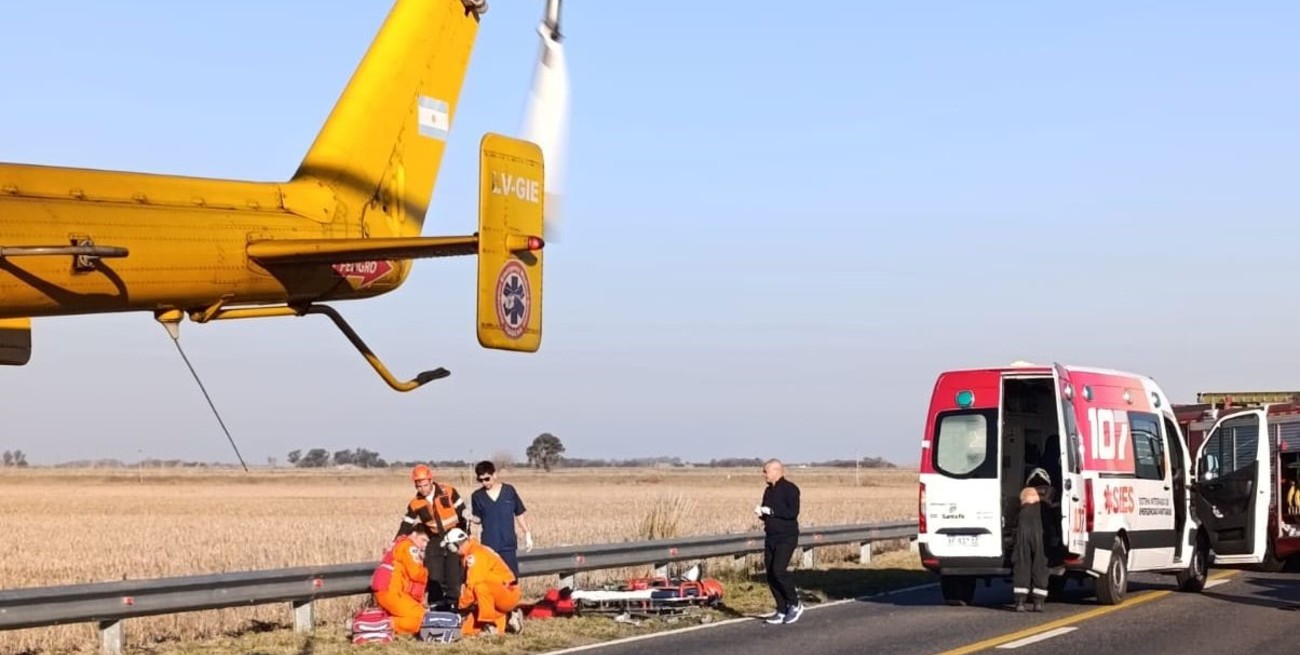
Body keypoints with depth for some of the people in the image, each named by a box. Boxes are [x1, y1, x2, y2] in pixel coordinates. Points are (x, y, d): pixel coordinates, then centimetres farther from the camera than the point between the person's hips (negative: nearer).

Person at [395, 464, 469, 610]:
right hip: (435, 540, 2)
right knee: (434, 576, -4)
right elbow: (406, 526, 4)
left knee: (453, 574, -4)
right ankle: (436, 607, 3)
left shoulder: (448, 492, -10)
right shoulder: (415, 504, -2)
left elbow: (462, 511, -3)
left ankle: (452, 603, 4)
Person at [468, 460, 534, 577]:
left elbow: (519, 514, 6)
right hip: (488, 545, 0)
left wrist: (527, 534, 5)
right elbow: (478, 519, 6)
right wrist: (471, 517, -16)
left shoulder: (509, 491, -1)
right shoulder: (477, 496, 0)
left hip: (508, 545, 0)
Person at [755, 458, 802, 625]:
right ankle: (782, 611, 11)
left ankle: (795, 604, -3)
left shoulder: (790, 489, -10)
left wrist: (771, 511, -20)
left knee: (779, 570, -20)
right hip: (771, 537, 8)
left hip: (786, 537, -8)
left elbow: (793, 512, -21)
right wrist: (761, 513, -1)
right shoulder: (768, 491, 15)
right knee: (771, 575, 3)